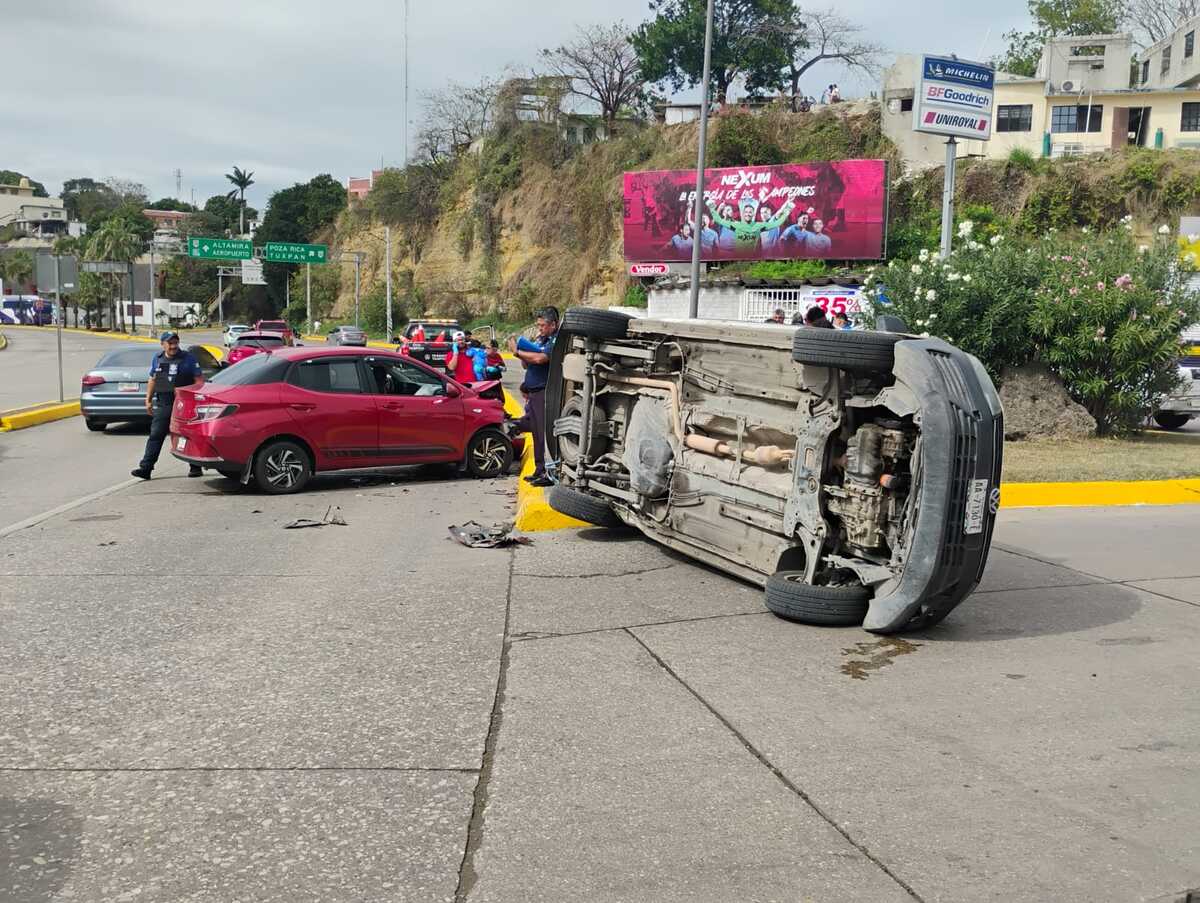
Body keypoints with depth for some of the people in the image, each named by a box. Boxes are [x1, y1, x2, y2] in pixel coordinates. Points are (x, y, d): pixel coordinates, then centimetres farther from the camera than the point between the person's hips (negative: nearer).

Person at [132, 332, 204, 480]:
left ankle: (195, 467, 14)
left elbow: (199, 380, -2)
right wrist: (148, 400, 15)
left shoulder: (188, 359, -1)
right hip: (162, 405, 4)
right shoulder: (157, 359, 12)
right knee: (155, 436, -1)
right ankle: (145, 468, -2)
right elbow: (152, 381, 20)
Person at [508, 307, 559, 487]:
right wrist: (520, 353, 0)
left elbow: (540, 358, -25)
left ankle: (549, 473, -10)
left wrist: (517, 352, -13)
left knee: (544, 433, -11)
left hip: (544, 393, -9)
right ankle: (539, 470, 21)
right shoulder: (539, 339, 18)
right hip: (533, 392, 9)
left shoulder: (556, 341, -10)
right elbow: (526, 365, 21)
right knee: (537, 433, 13)